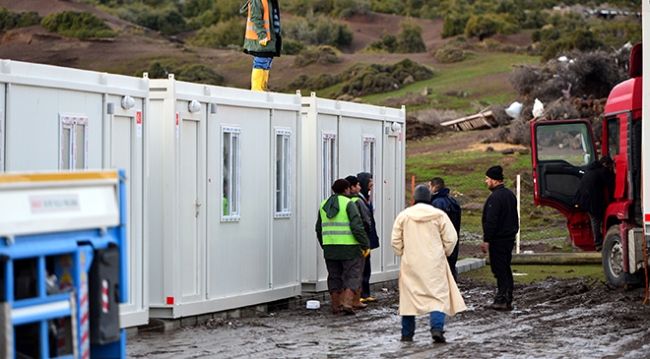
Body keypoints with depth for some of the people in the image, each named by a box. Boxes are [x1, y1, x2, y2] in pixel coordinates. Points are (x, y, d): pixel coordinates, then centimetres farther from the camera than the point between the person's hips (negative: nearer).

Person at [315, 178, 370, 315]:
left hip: (330, 248, 5)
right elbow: (357, 226, -14)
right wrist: (366, 244, -9)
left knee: (334, 276, 13)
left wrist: (324, 246, 26)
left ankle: (336, 305, 13)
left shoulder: (324, 205, 12)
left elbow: (319, 229, 16)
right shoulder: (348, 203, -8)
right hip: (349, 247, -5)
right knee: (352, 276, 2)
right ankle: (347, 303, -11)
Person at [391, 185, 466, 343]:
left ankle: (407, 334, 14)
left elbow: (395, 240, 3)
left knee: (408, 296, 9)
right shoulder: (439, 215, -4)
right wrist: (444, 252, 15)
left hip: (410, 263, 2)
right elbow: (450, 238, -2)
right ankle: (437, 328, -16)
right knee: (438, 294, 1)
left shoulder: (404, 215, 0)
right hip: (434, 263, -1)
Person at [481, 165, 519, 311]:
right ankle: (507, 300, 16)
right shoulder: (510, 194, 13)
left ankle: (502, 300, -7)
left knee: (499, 270, -6)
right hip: (509, 238, 10)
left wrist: (486, 240, -19)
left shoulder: (494, 197, -18)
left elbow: (491, 221, -22)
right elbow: (515, 218, 20)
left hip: (498, 239, -10)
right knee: (506, 268, 13)